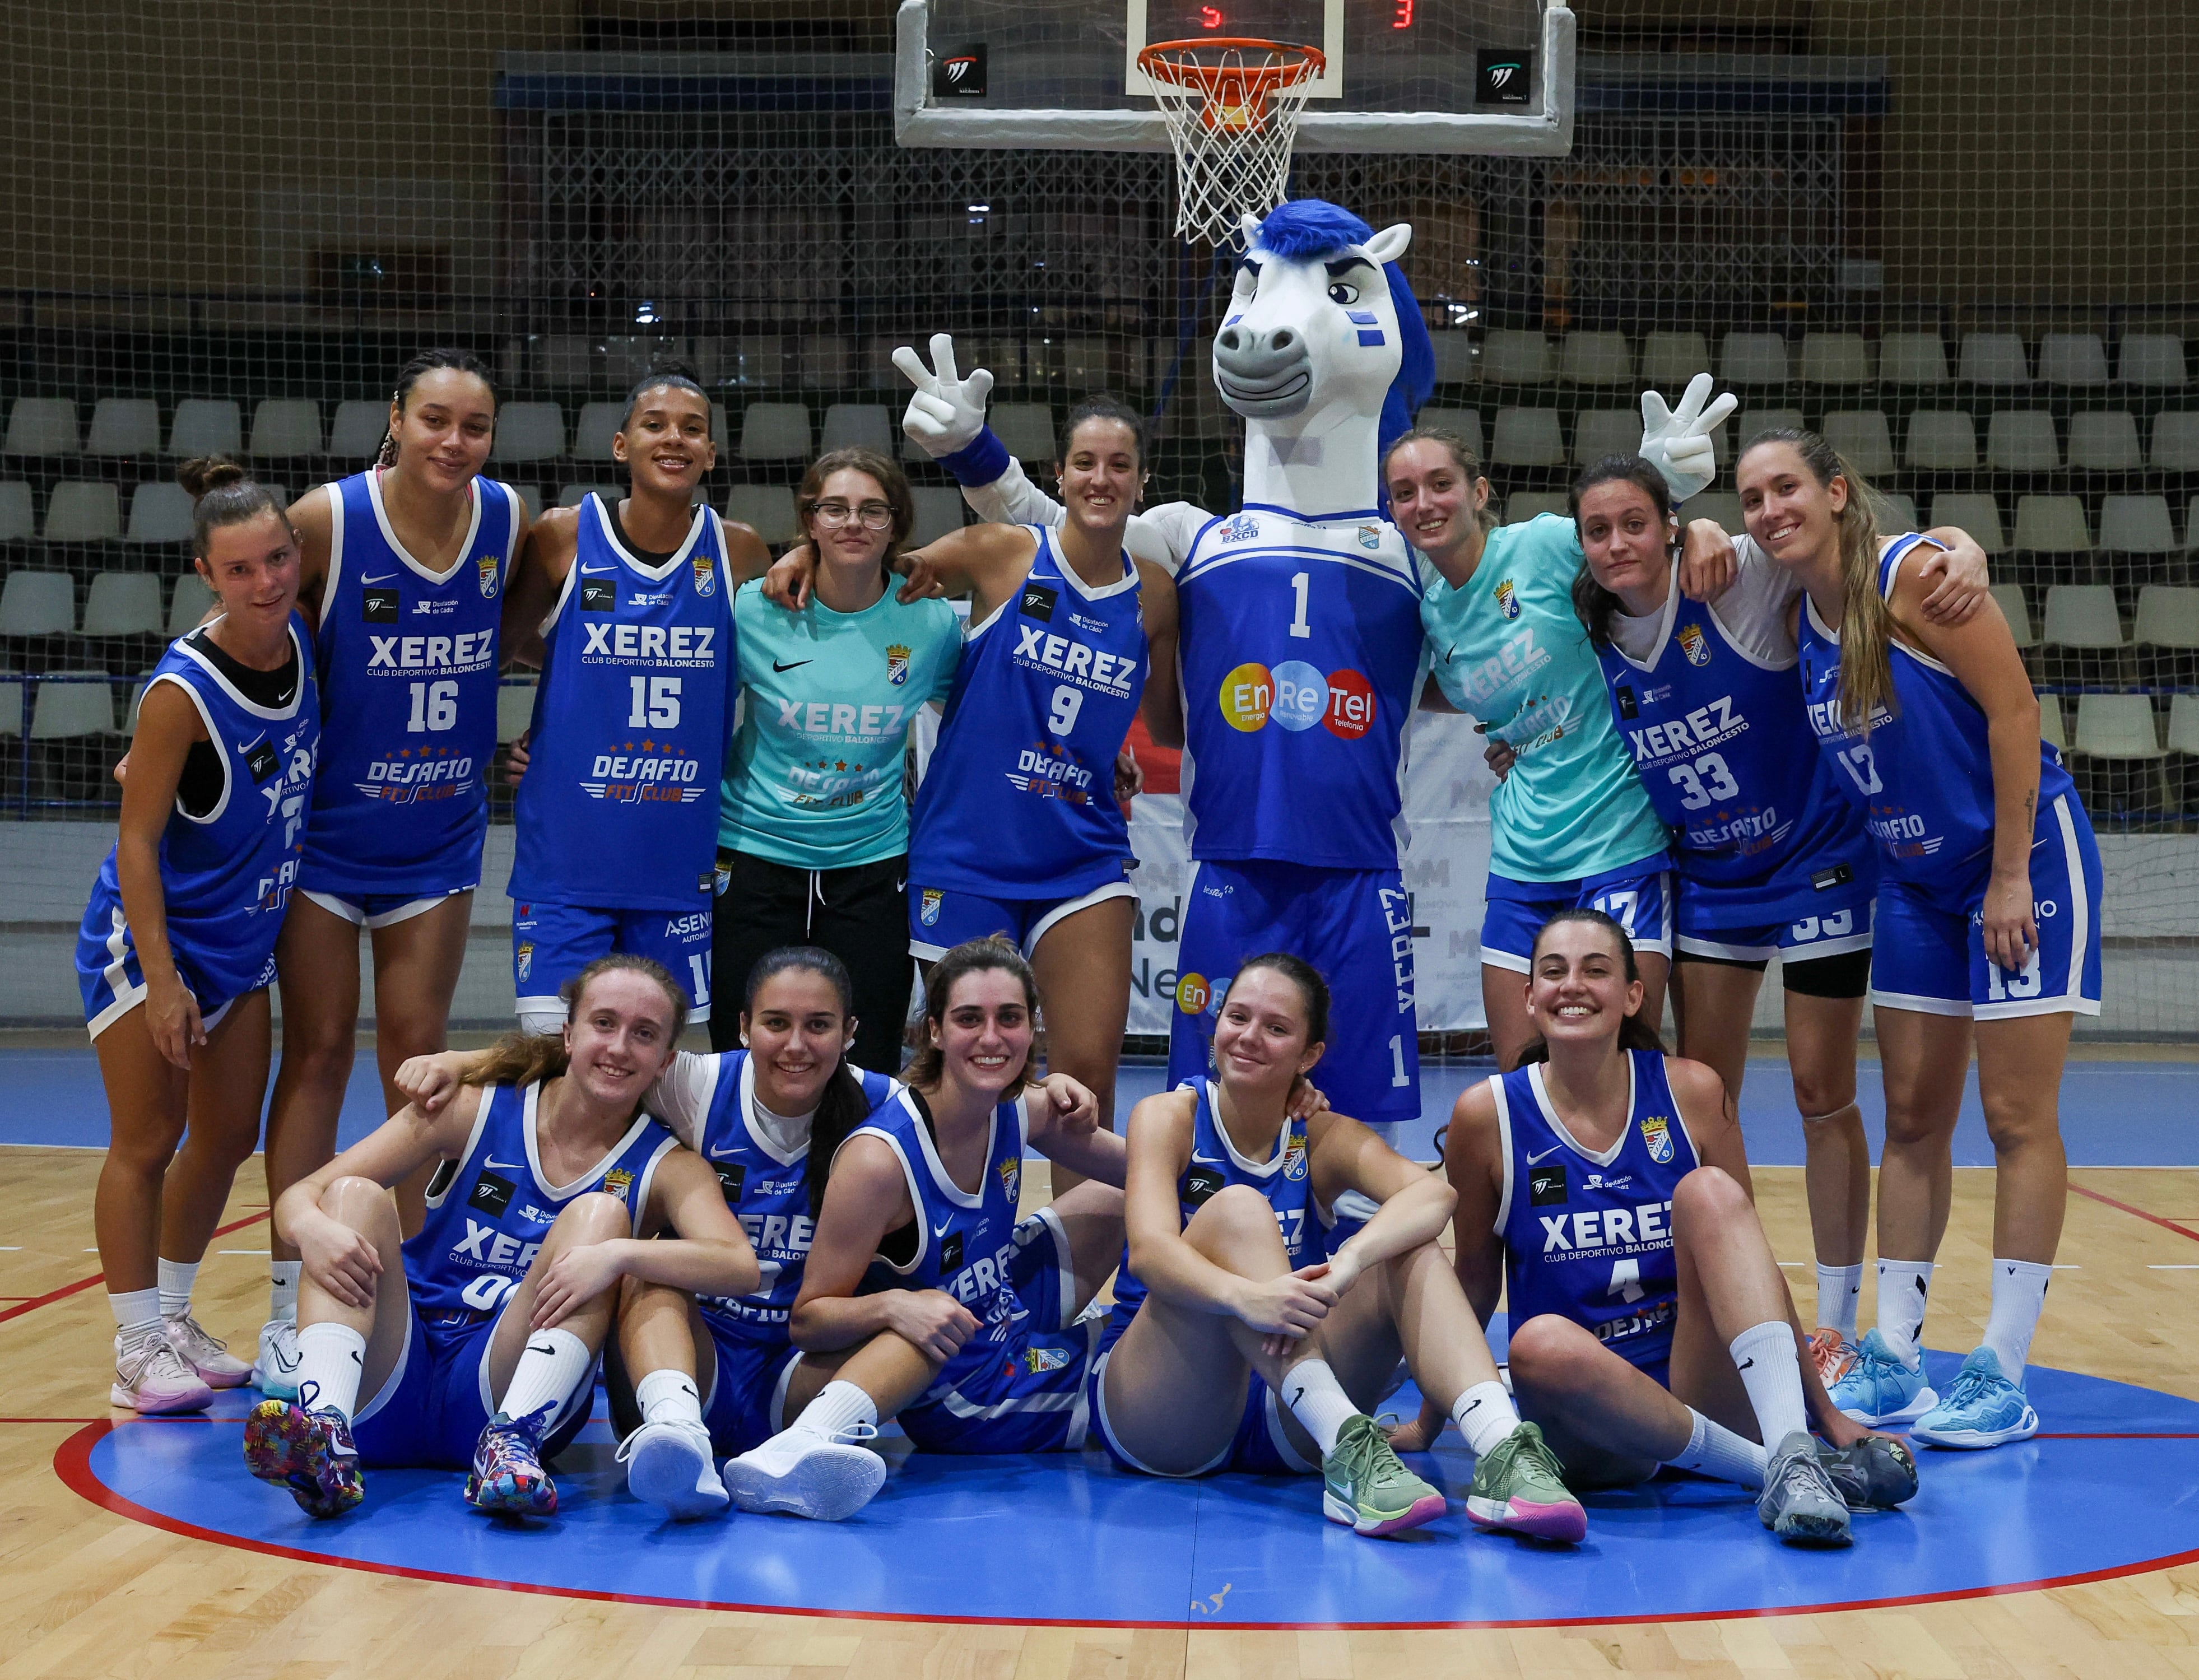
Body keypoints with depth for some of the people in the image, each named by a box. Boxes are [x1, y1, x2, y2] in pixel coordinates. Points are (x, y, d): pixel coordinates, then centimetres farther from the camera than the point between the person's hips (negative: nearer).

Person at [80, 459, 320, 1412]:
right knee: (148, 1144, -1)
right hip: (148, 937, -7)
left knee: (229, 1139, 13)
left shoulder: (304, 644, -7)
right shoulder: (181, 692, -24)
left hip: (244, 940, 7)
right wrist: (162, 982, -22)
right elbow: (138, 842, -20)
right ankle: (138, 1353, 8)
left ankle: (173, 1322, 29)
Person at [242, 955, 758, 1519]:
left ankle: (513, 1443, -36)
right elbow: (300, 1195, -2)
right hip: (390, 1385, 1)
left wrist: (617, 1254, -38)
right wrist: (312, 1227, -27)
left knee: (601, 1213, -19)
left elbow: (742, 1267, -21)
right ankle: (323, 1428, -41)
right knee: (356, 1195, -19)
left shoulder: (665, 1168, 0)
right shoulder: (477, 1110, 1)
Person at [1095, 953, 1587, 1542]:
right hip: (1152, 1417, -3)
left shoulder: (1325, 1139, 3)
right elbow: (1149, 1251, -24)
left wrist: (1347, 1263, -41)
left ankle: (1503, 1454, -39)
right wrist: (1247, 1297, -45)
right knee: (1235, 1209, -26)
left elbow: (1433, 1194, -20)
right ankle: (1349, 1454, -43)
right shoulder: (1169, 1117, -4)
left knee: (1407, 1249, -17)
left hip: (1281, 1424, 3)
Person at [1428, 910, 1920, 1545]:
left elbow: (1753, 1260, 7)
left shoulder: (1691, 1093, -1)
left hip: (1703, 1392, 1)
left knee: (1709, 1193, -24)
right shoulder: (1488, 1116, -3)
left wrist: (1828, 1416, 7)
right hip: (1591, 1430, -1)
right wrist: (1431, 1421, 15)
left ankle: (1794, 1455, -36)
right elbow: (1475, 1281, 9)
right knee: (1541, 1344, -37)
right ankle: (1771, 1468, -26)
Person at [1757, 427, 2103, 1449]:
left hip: (2024, 858, -7)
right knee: (1912, 1120, 8)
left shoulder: (1913, 575, -18)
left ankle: (2004, 1381, 0)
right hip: (1918, 878, 8)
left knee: (2018, 1118, -4)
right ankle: (1891, 1362, 15)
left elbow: (2013, 709, -20)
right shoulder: (1803, 620, 3)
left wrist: (2012, 876, -20)